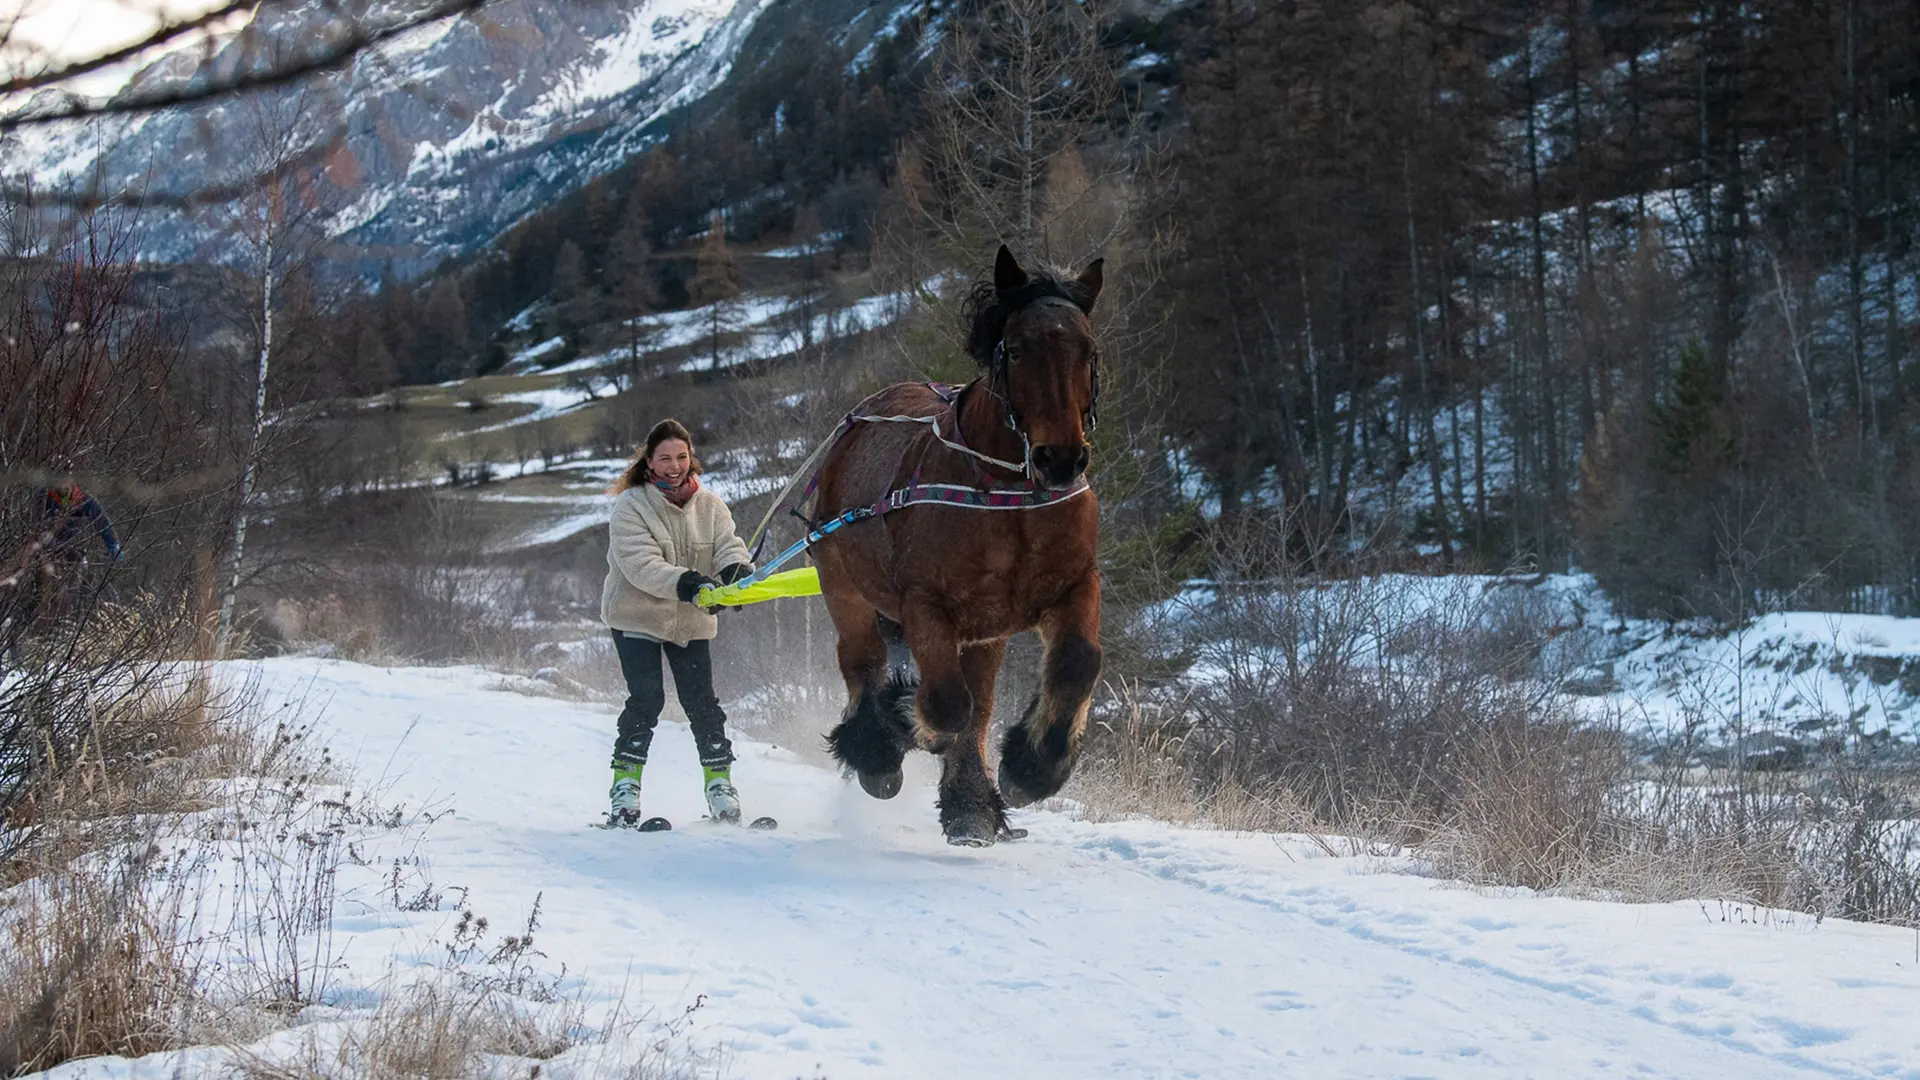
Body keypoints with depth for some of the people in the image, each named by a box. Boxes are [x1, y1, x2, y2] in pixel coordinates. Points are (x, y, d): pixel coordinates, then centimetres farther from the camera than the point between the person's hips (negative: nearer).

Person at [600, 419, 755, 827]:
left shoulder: (709, 505, 1)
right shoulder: (630, 506, -13)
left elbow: (729, 545, -12)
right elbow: (641, 565, -24)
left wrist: (737, 570, -37)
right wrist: (685, 582, -40)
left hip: (691, 621, 3)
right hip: (636, 616, -3)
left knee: (702, 702, 0)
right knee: (646, 700, -13)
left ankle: (719, 783, 12)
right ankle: (626, 785, -4)